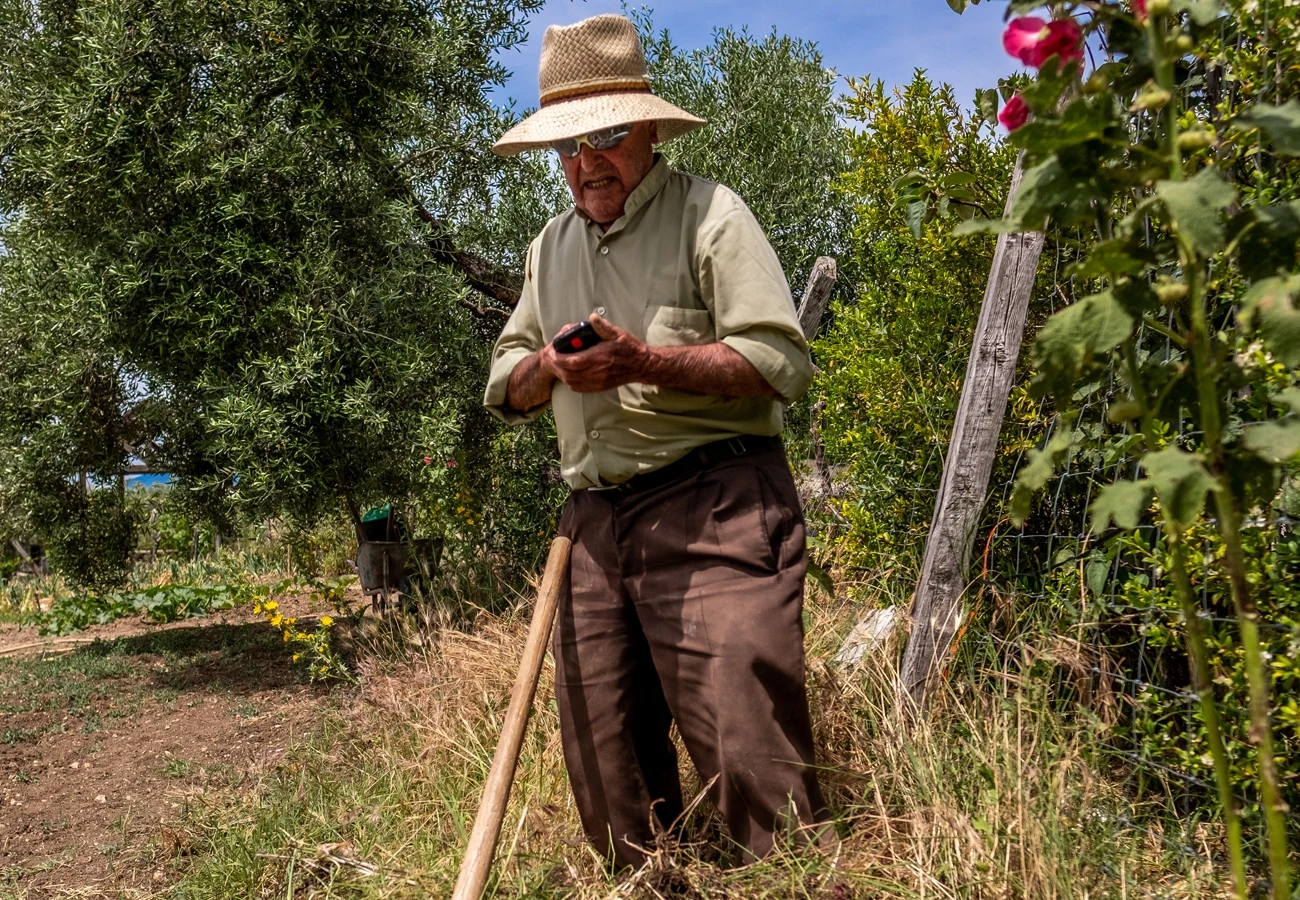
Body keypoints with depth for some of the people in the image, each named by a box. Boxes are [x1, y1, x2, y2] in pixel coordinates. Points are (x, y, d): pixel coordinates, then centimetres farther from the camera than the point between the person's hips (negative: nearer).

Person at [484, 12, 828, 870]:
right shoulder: (551, 244, 20)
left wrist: (646, 362, -20)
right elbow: (505, 383, 19)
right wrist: (547, 369, -4)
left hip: (714, 510, -6)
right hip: (596, 520, 7)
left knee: (747, 746, -9)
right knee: (604, 763, 10)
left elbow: (782, 360, -10)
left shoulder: (708, 213, 0)